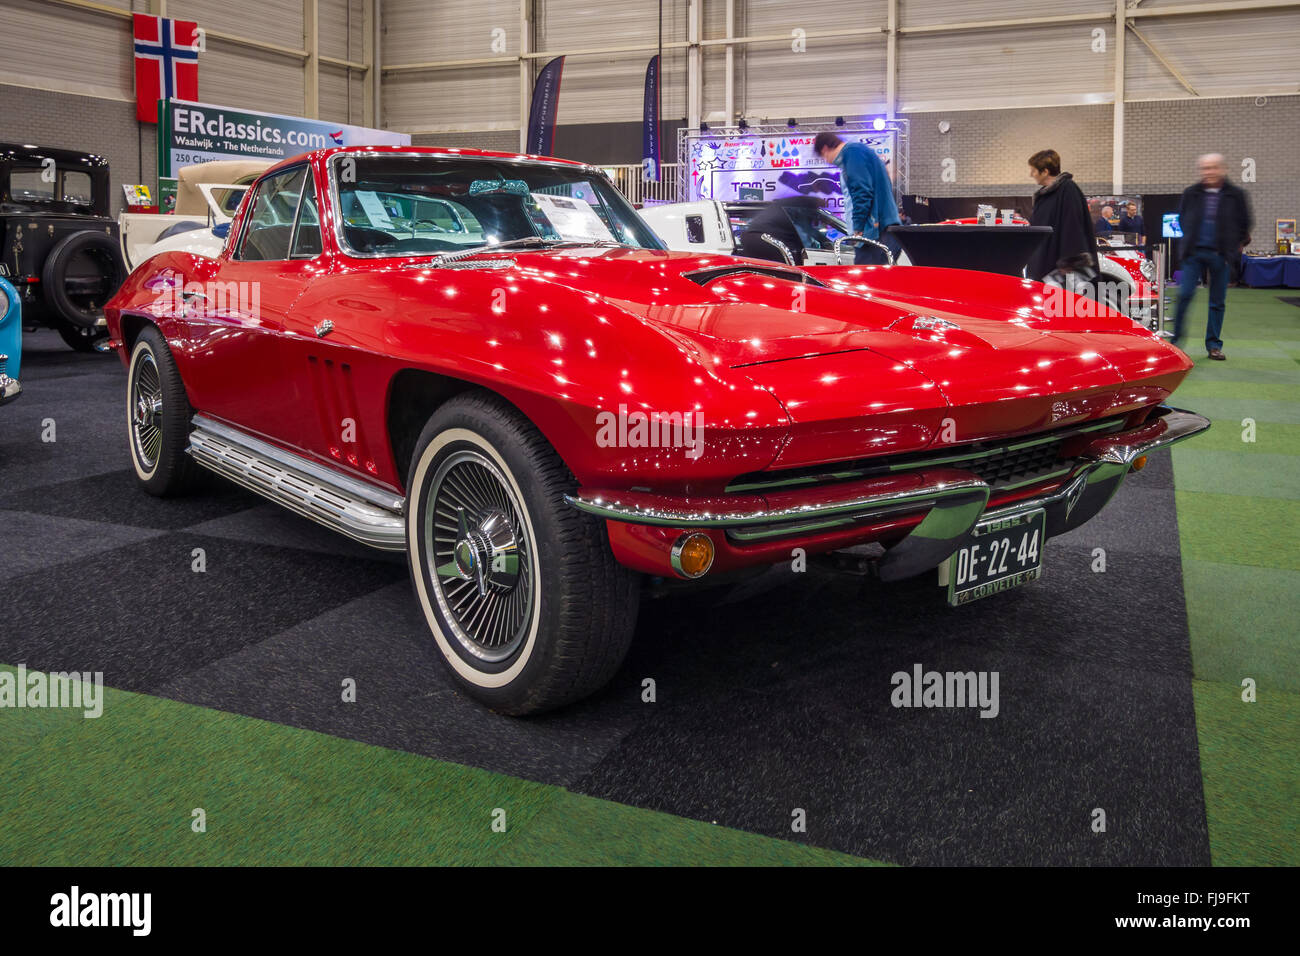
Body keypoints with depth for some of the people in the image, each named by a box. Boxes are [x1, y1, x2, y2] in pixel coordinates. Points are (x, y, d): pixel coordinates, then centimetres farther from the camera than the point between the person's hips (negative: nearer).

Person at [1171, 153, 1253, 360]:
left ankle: (1213, 345, 11)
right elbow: (1182, 219, 18)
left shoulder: (1236, 195, 2)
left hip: (1220, 255, 0)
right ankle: (1176, 337, 2)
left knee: (1218, 302, 4)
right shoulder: (1190, 194, 5)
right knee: (1185, 294, -11)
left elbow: (1245, 224, 10)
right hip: (1194, 253, 0)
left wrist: (1236, 246, 9)